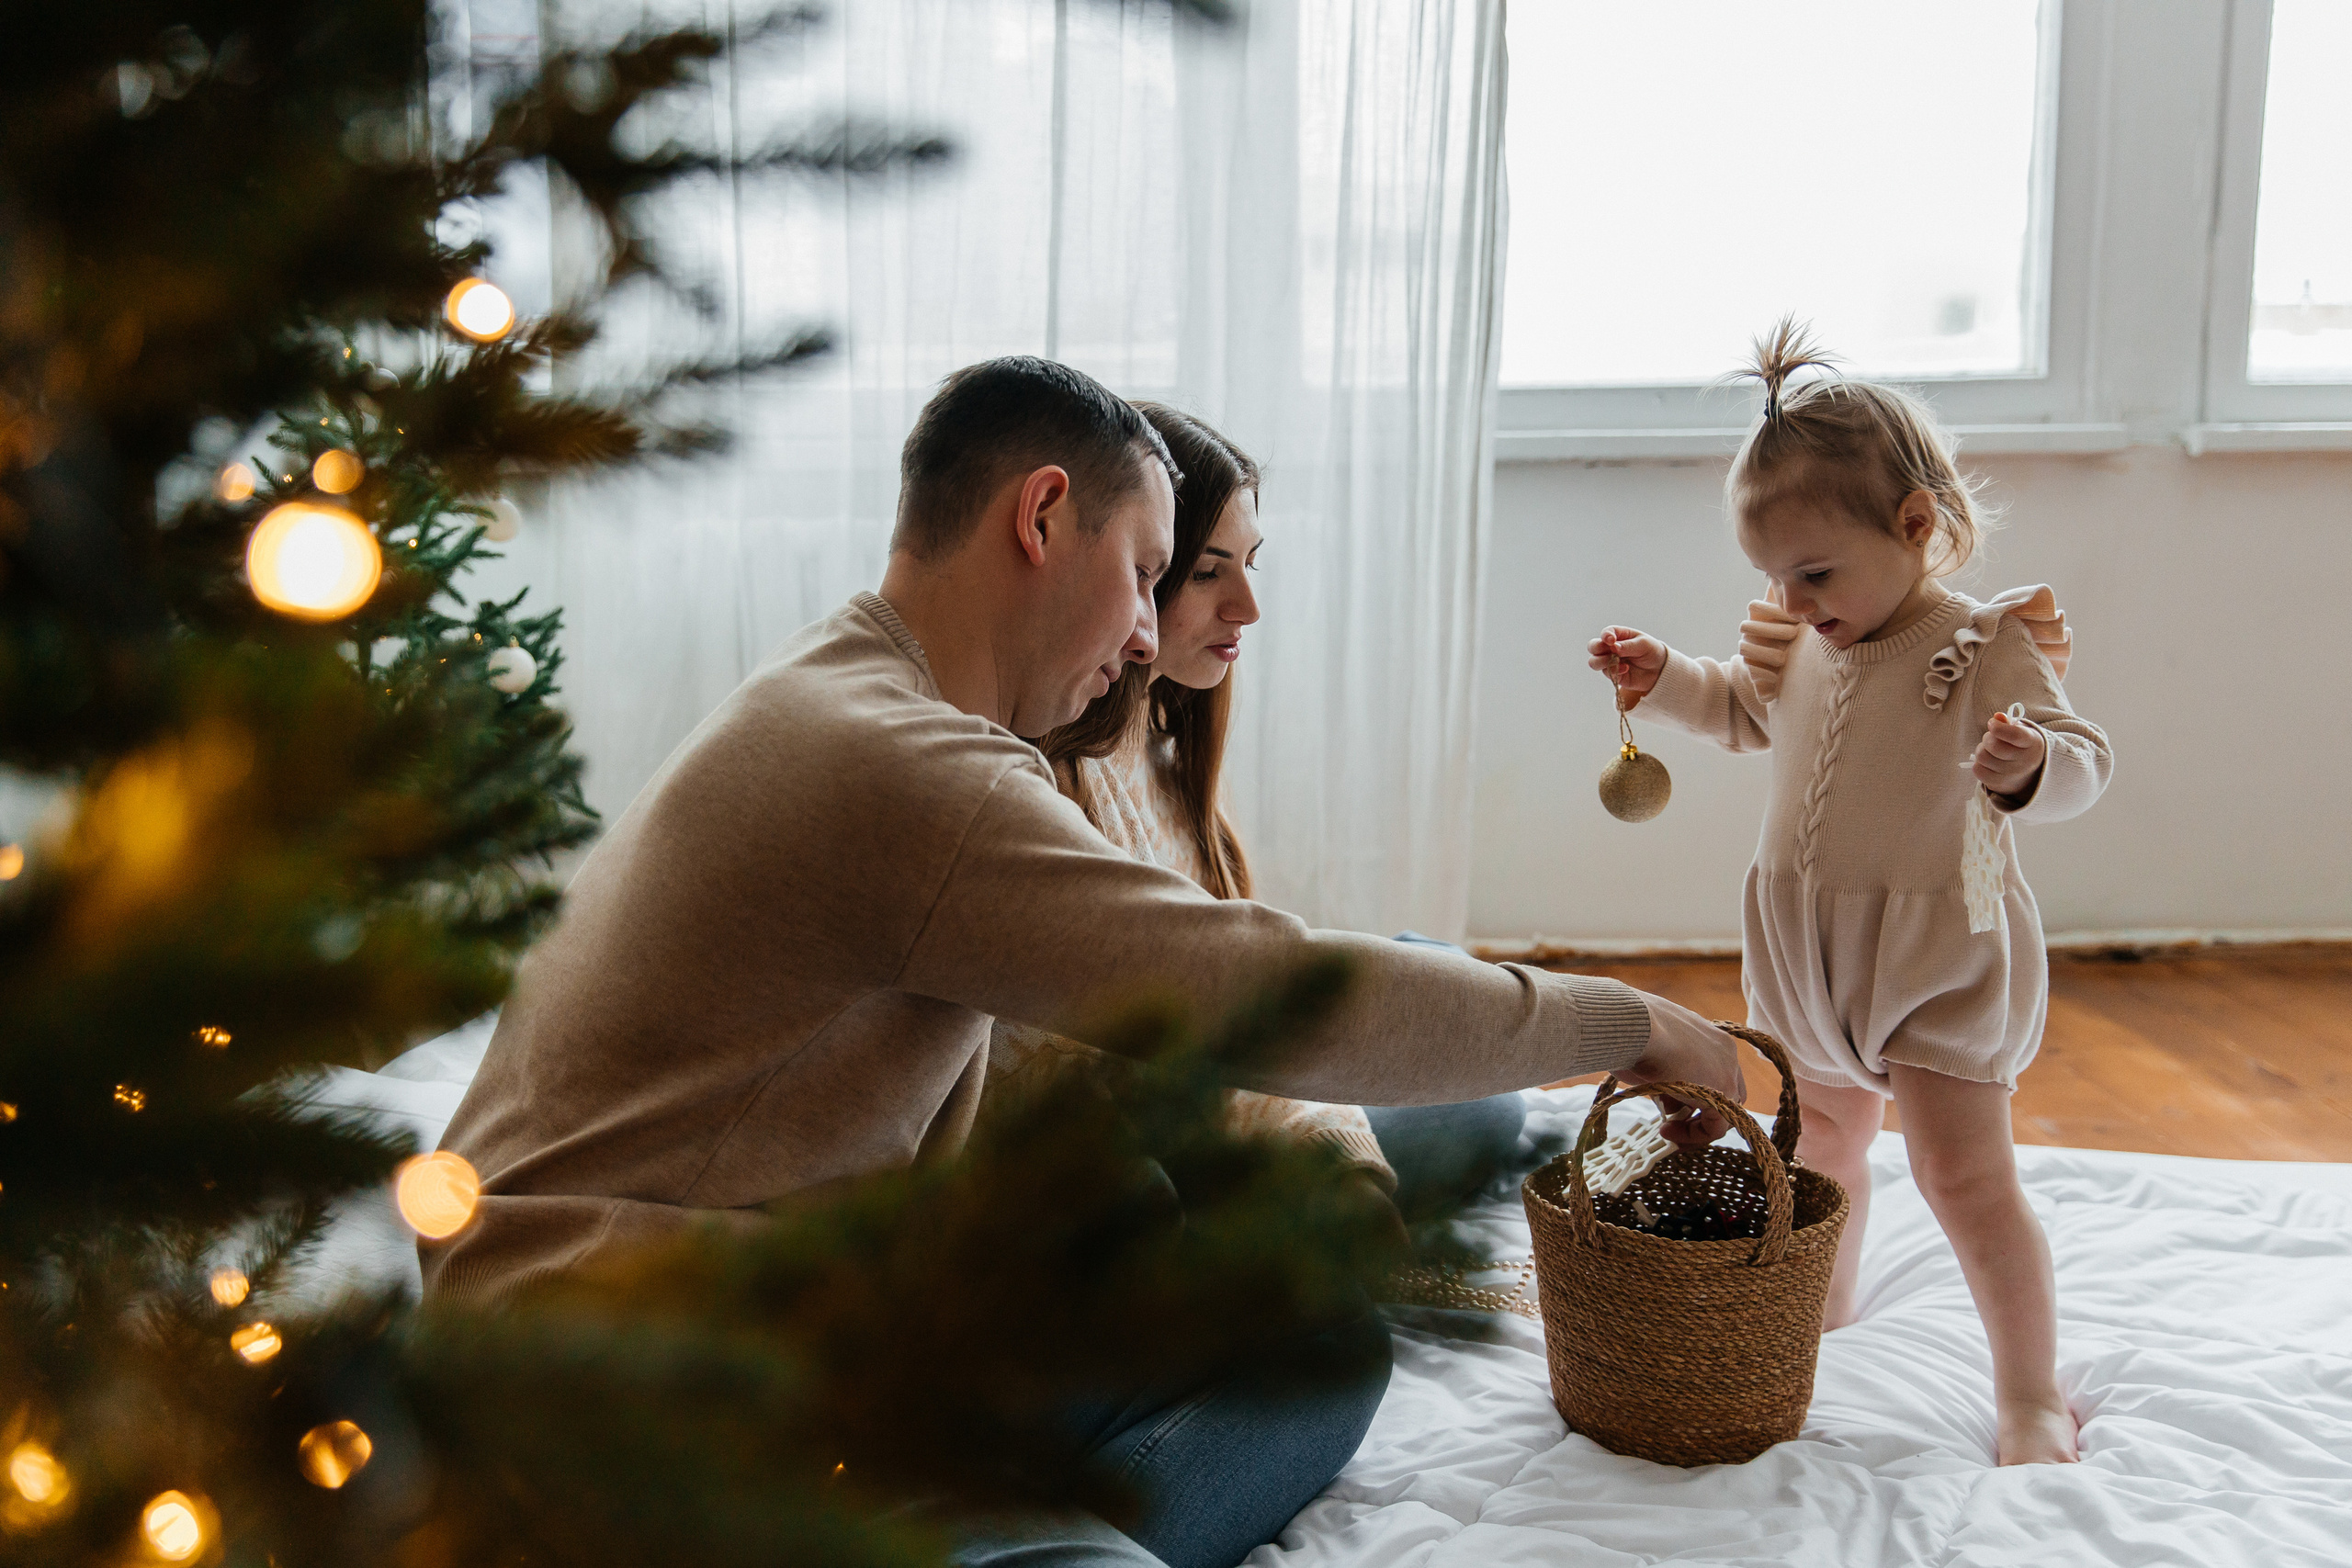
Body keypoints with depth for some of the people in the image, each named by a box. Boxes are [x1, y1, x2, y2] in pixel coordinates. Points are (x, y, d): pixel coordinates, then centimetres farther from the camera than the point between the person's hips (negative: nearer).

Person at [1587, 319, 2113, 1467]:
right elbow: (1742, 711, 24)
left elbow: (2082, 760, -20)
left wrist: (2029, 768, -42)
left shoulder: (1985, 646, -16)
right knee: (1823, 1141, 24)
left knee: (1966, 1178, -7)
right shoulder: (1800, 646, 4)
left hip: (1938, 956, -7)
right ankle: (1826, 1305, 46)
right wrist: (1662, 675, 8)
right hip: (1808, 953, 7)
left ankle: (2031, 1394, 7)